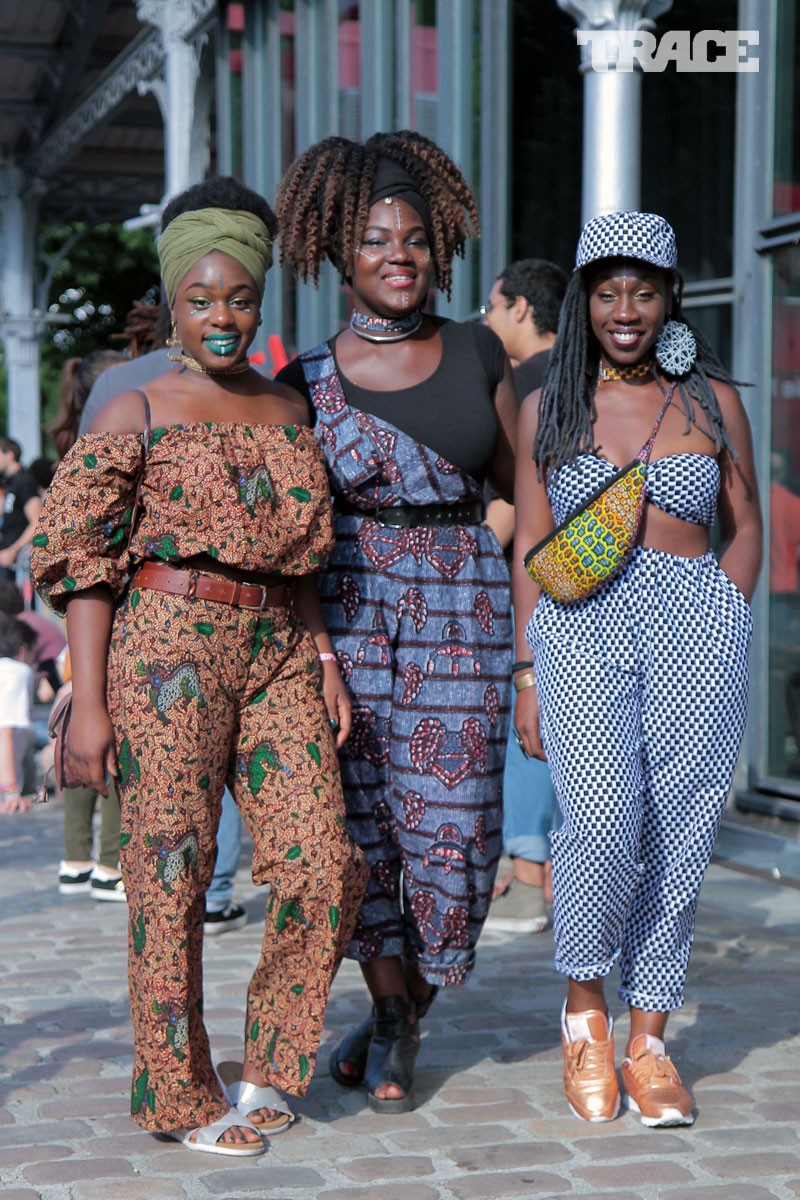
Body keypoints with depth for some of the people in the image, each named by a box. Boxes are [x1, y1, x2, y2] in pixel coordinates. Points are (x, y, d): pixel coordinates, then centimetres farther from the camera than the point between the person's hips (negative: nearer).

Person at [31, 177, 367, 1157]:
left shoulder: (288, 411, 15)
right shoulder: (134, 414, -1)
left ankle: (260, 1069, 18)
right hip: (166, 646, -5)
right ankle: (181, 1095, 15)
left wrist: (323, 660, 11)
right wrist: (88, 702, -9)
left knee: (323, 870, -1)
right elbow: (80, 561, -3)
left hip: (276, 653, 5)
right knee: (172, 878, 0)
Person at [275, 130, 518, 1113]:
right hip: (348, 612, -1)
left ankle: (404, 1020, 23)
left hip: (463, 610, 1)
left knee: (449, 822, 0)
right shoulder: (307, 382, 1)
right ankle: (391, 1016, 25)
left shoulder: (477, 352, 6)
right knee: (362, 817, 4)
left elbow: (519, 486, 13)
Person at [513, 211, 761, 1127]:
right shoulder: (547, 408, 10)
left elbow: (745, 530, 16)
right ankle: (583, 1003, 6)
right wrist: (529, 673, 3)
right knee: (605, 821, -18)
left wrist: (718, 632, 2)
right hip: (582, 626, -1)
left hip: (699, 625, 1)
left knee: (680, 832, -2)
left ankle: (648, 1041, 12)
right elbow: (530, 547, 9)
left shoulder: (712, 400, 11)